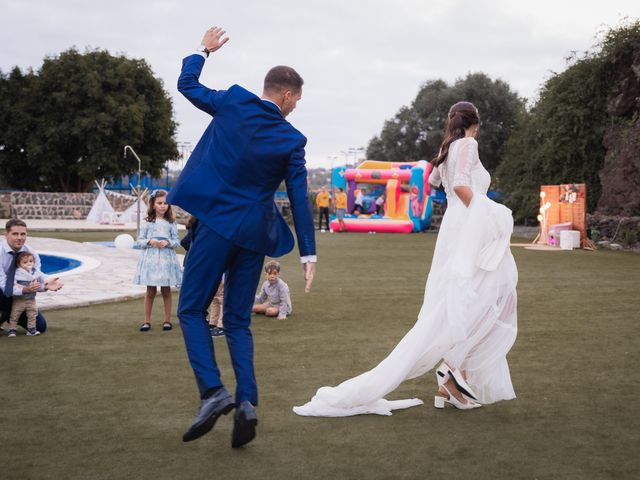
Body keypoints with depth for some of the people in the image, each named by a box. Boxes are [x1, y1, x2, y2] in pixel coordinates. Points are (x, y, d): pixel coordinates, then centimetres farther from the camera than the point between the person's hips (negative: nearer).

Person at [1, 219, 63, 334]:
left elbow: (35, 280, -12)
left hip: (19, 299, 5)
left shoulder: (31, 253, -8)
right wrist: (24, 290, -44)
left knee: (41, 326, -5)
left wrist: (45, 285, -36)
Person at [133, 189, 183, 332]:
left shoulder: (171, 222, 4)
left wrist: (168, 242, -15)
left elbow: (177, 241, 4)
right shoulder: (147, 222, 2)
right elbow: (139, 241, 3)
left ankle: (167, 320, 16)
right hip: (150, 257, 0)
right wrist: (150, 241, -15)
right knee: (150, 291, 5)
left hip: (166, 258, 0)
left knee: (166, 290, 7)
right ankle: (147, 321, 13)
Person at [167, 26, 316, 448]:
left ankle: (213, 391, -10)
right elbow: (300, 198, -1)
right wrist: (308, 254, 1)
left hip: (217, 224, -2)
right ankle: (247, 402, 1)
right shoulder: (292, 139, 0)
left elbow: (187, 85, 13)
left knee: (192, 310, 7)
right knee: (238, 321, 12)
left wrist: (203, 50, 31)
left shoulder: (232, 103, -3)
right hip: (255, 233, 2)